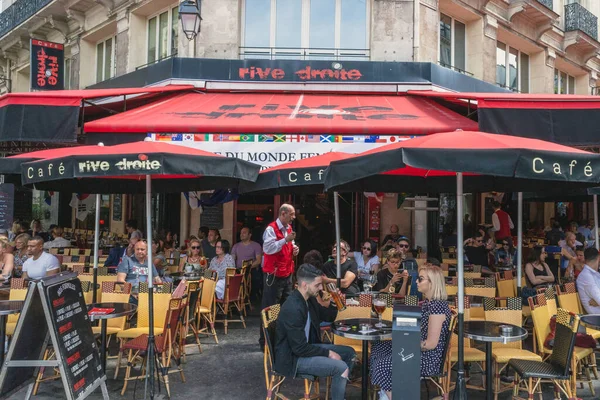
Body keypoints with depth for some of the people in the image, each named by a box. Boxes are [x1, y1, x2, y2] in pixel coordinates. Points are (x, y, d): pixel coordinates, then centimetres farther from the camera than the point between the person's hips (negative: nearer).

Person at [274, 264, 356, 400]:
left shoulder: (309, 298, 0)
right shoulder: (293, 309, -29)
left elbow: (329, 318, 15)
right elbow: (300, 349, -27)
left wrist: (333, 303, -7)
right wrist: (328, 352, -17)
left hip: (305, 346, 10)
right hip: (292, 357, -10)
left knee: (350, 353, 10)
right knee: (341, 368, -22)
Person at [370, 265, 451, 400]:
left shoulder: (437, 306, -23)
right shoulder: (427, 302, 7)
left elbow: (431, 344, -23)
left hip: (430, 359, -10)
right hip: (421, 351, 10)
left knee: (384, 365, -18)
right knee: (378, 348, 12)